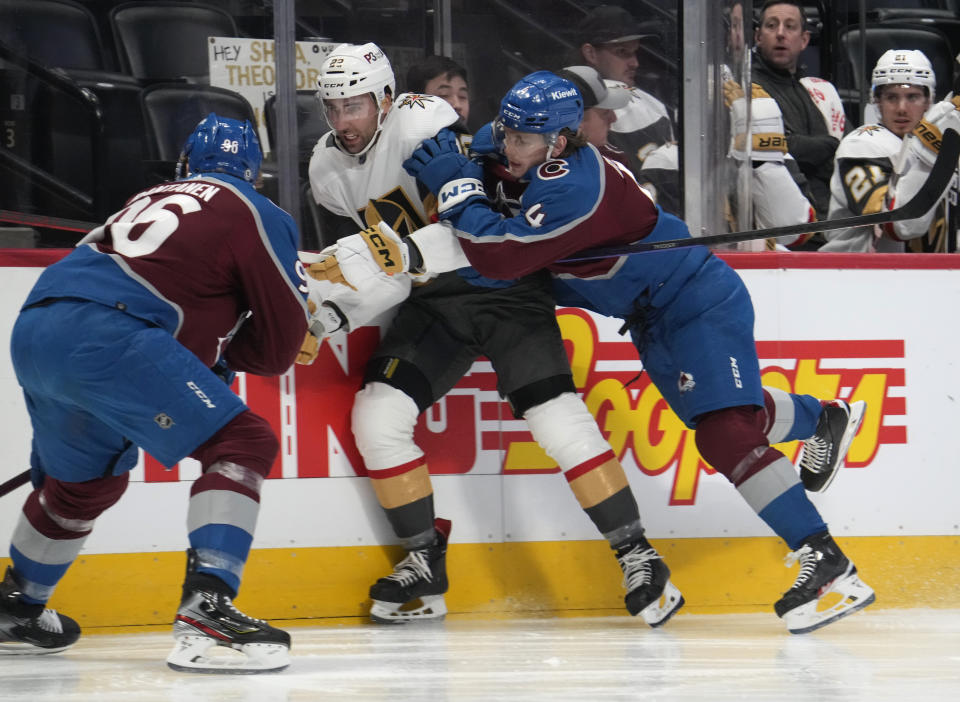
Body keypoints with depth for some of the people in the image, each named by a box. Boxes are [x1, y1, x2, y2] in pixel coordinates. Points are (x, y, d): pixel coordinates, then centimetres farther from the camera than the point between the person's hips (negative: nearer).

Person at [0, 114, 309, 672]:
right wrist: (220, 352, 27)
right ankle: (206, 611, -18)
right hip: (102, 336, -8)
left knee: (88, 477, 31)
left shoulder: (152, 199, 31)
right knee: (243, 443, -4)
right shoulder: (260, 216, 11)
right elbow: (279, 347, 10)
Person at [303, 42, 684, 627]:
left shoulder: (424, 126, -19)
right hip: (432, 301, 6)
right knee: (377, 413, -8)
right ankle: (425, 567, 5)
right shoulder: (329, 170, 2)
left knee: (557, 417, -17)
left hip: (502, 286, -6)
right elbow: (371, 254, 10)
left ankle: (638, 557, -9)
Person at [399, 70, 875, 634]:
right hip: (655, 315, 10)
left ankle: (829, 565, -26)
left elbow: (501, 255, -34)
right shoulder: (541, 164, -1)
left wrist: (456, 187, -24)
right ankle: (826, 420, 58)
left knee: (725, 434, -23)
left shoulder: (573, 187, -30)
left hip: (700, 304, -10)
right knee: (733, 410, 28)